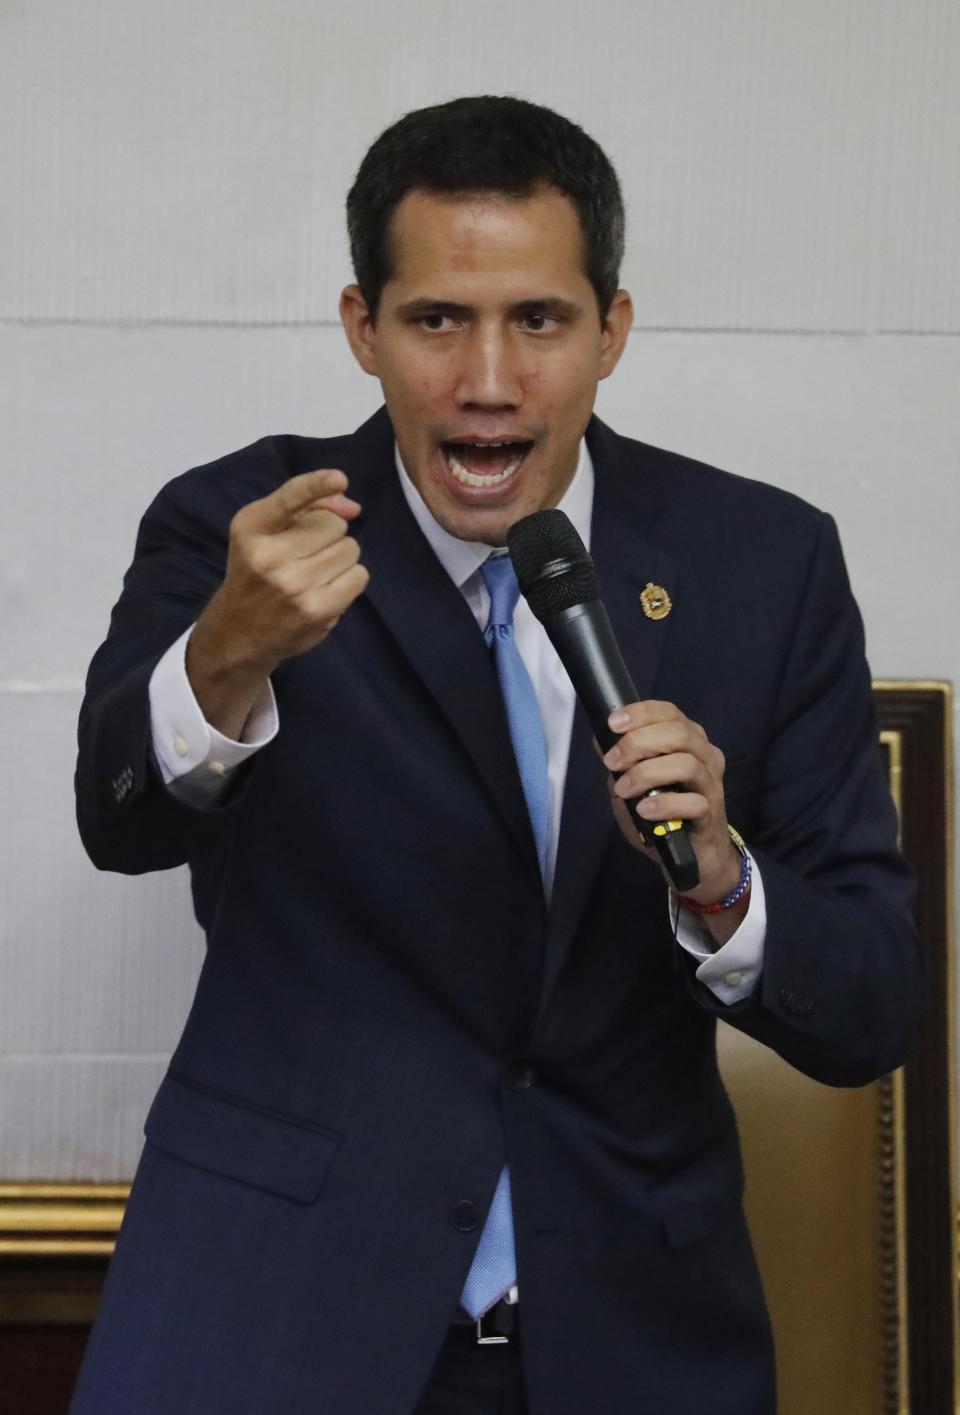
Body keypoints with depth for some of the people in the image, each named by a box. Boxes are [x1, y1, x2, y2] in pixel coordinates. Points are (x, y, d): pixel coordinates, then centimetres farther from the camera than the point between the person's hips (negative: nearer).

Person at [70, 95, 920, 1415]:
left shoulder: (768, 562, -5)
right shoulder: (238, 527, -7)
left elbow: (871, 1017, -5)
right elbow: (123, 820, -25)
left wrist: (718, 882, -24)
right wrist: (229, 654, -45)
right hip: (279, 1296, -1)